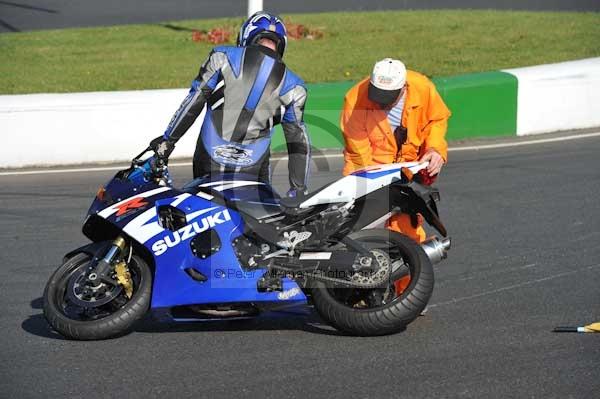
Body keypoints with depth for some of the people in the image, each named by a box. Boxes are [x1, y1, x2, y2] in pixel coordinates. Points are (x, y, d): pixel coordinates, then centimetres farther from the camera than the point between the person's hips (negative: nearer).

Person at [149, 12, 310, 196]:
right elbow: (298, 140, 6)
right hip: (252, 168, 0)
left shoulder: (224, 57, -1)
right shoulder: (292, 86, 3)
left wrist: (168, 139, 8)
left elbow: (192, 103, -1)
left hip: (209, 161, 0)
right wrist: (299, 190, 11)